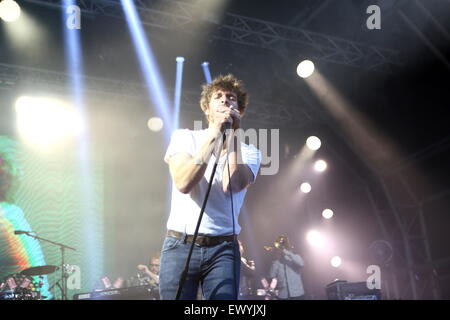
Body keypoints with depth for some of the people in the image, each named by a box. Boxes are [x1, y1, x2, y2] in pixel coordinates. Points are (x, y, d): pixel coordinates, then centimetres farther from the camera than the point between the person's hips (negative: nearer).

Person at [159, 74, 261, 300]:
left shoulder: (248, 152, 8)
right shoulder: (184, 137, 6)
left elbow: (232, 186, -14)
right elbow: (183, 183, -12)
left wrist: (232, 135, -7)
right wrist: (214, 135, -12)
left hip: (223, 249, 1)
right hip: (180, 246, 0)